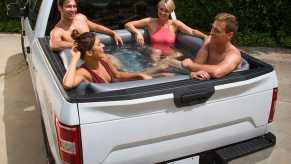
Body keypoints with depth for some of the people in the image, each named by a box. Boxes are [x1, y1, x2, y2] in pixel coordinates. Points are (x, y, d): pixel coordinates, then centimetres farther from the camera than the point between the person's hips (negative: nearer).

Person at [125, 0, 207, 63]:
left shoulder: (175, 24, 6)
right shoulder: (150, 22, 5)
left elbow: (192, 32, -3)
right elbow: (128, 25, 7)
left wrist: (206, 37, -19)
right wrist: (137, 32, -12)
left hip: (170, 55, 1)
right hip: (154, 55, 0)